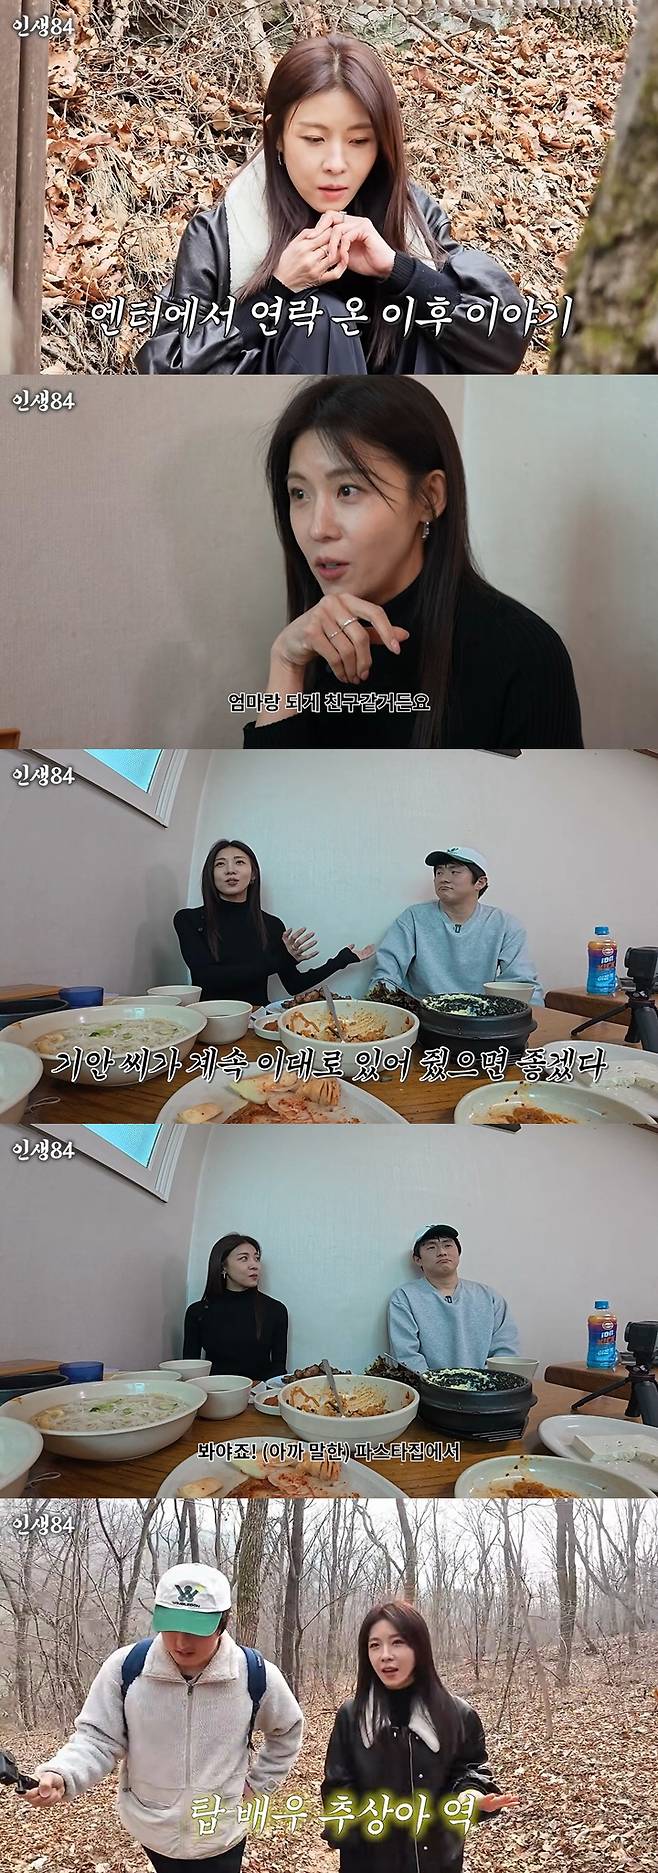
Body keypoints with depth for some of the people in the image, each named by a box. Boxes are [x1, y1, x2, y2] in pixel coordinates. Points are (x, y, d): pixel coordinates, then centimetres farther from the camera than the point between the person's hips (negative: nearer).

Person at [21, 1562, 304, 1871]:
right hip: (153, 1829, 1)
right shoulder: (125, 1667, -17)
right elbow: (99, 1739, -10)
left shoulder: (257, 1675, -15)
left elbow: (287, 1732, 5)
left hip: (222, 1833, 0)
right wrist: (59, 1776, -27)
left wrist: (257, 1784, 3)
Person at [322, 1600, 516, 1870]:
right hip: (368, 1862, 0)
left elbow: (470, 1769, 2)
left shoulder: (457, 1714, -7)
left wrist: (473, 1794, -20)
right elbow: (337, 1789, -3)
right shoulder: (351, 1716, -7)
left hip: (438, 1860, 0)